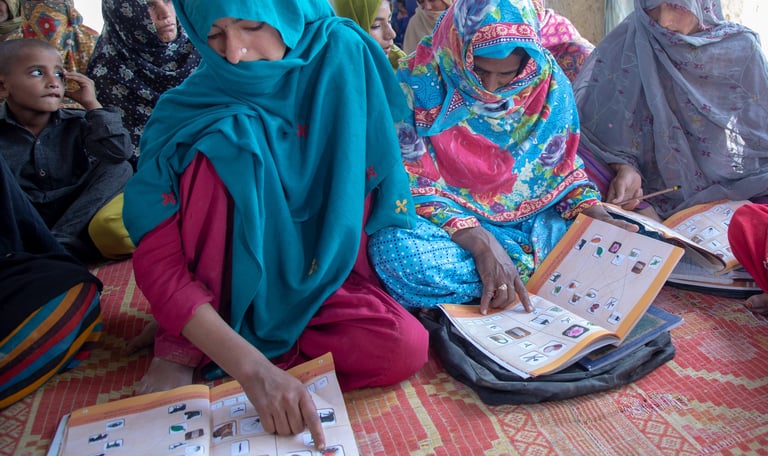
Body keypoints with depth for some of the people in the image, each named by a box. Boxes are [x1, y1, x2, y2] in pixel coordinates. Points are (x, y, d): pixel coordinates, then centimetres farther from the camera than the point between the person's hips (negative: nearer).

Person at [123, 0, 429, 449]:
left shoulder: (341, 59, -13)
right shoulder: (186, 113, -17)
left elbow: (376, 179, -5)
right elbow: (157, 259, -23)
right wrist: (251, 366, -36)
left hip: (316, 281, 2)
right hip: (220, 293, -1)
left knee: (404, 348, -26)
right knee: (222, 151, -27)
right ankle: (185, 346, -14)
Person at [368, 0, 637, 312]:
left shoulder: (546, 82, -4)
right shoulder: (419, 82, -15)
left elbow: (563, 166, 6)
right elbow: (413, 184, -18)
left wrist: (599, 219, -12)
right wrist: (481, 243, -30)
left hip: (530, 219, 4)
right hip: (449, 221, -3)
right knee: (396, 251, -36)